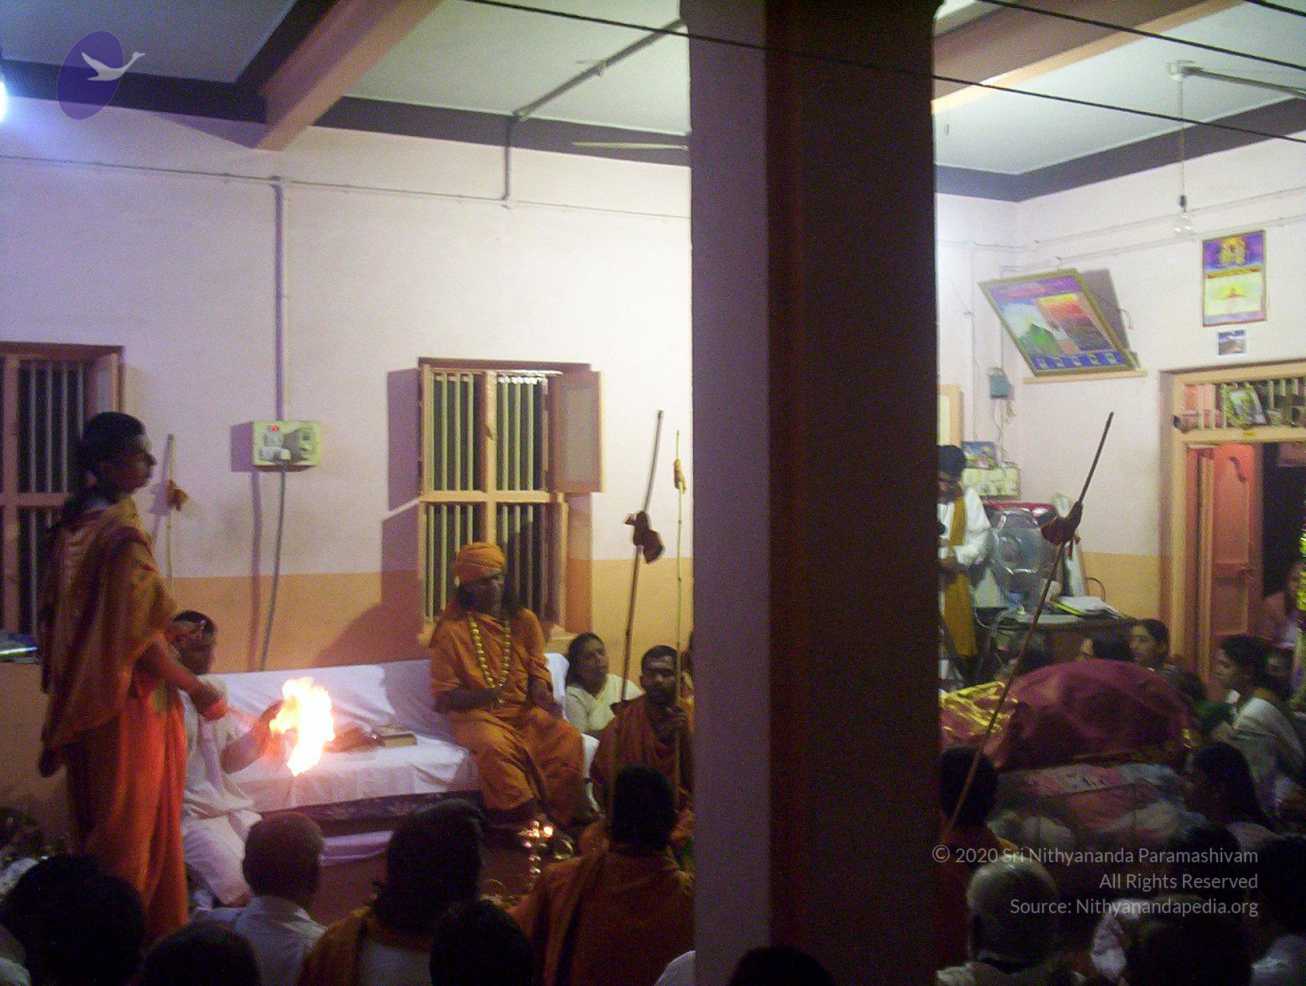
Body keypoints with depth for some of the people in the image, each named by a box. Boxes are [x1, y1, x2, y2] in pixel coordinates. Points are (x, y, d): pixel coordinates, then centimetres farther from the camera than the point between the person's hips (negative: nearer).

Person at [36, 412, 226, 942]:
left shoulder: (72, 527, 4)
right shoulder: (122, 536, -22)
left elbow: (54, 617, 12)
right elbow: (142, 641, -22)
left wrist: (71, 686, 21)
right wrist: (198, 690, -10)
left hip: (83, 703, 8)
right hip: (130, 704, -8)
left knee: (97, 826, 19)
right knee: (134, 829, 5)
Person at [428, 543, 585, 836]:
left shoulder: (523, 620, 9)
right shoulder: (451, 629, -2)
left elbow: (537, 672, 9)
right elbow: (443, 696, -3)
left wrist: (544, 697, -15)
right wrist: (483, 695, -22)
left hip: (525, 710, 3)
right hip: (477, 714, -3)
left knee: (568, 737, -25)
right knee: (495, 746, -37)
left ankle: (556, 820, -18)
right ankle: (527, 825, -24)